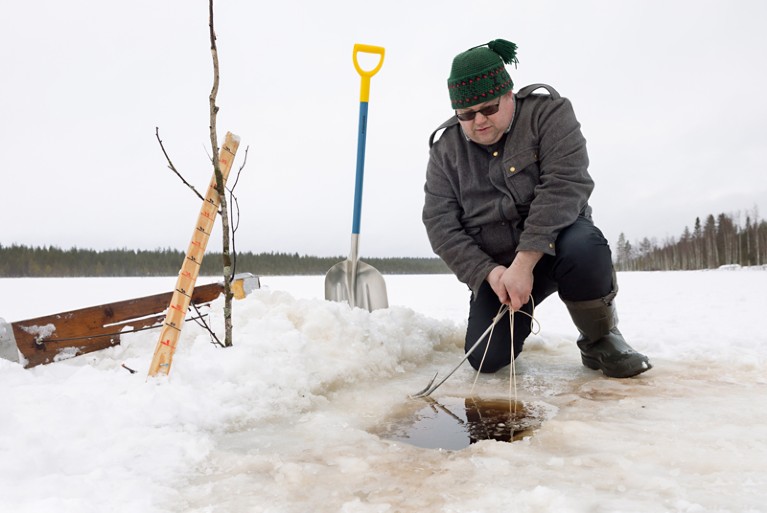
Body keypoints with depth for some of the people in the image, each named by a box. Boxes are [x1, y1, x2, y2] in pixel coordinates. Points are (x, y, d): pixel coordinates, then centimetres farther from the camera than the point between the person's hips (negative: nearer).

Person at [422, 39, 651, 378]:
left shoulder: (545, 109, -10)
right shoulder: (445, 146, -1)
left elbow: (565, 183, -23)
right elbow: (439, 224, -6)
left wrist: (525, 261, -31)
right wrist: (488, 273, -20)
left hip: (553, 242, -2)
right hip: (495, 265, 3)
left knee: (584, 246, -38)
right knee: (487, 358, -13)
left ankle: (599, 339, -9)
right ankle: (519, 311, 22)